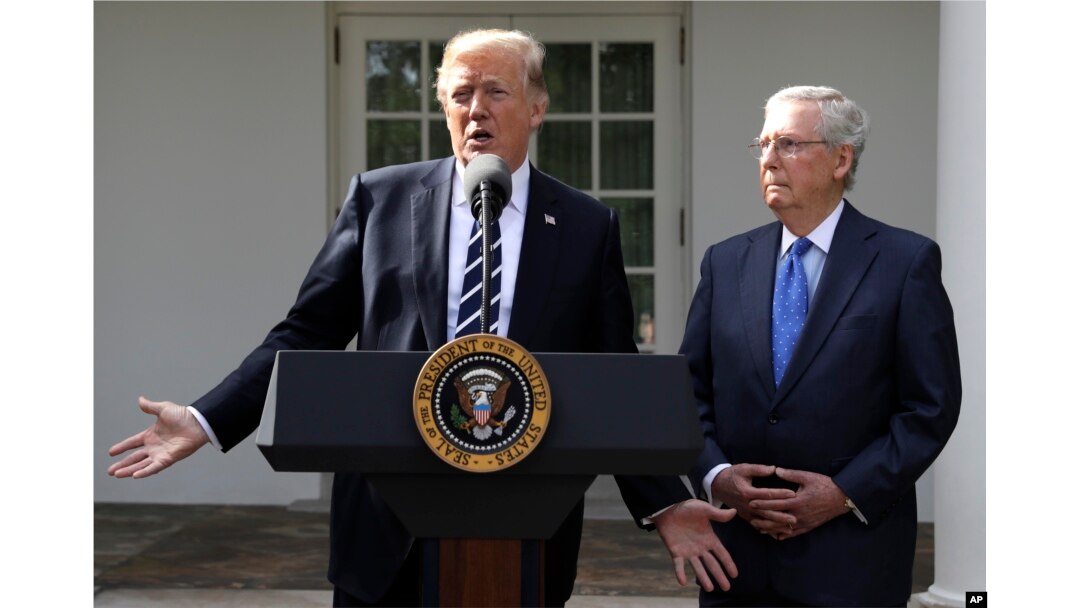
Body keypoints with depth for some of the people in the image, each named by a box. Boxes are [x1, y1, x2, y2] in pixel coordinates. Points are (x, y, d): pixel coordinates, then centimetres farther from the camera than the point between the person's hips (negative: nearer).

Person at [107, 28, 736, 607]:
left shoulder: (588, 227, 4)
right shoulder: (380, 199, 4)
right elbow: (308, 336, 5)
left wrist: (665, 504, -1)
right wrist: (207, 421, -5)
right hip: (389, 525, 0)